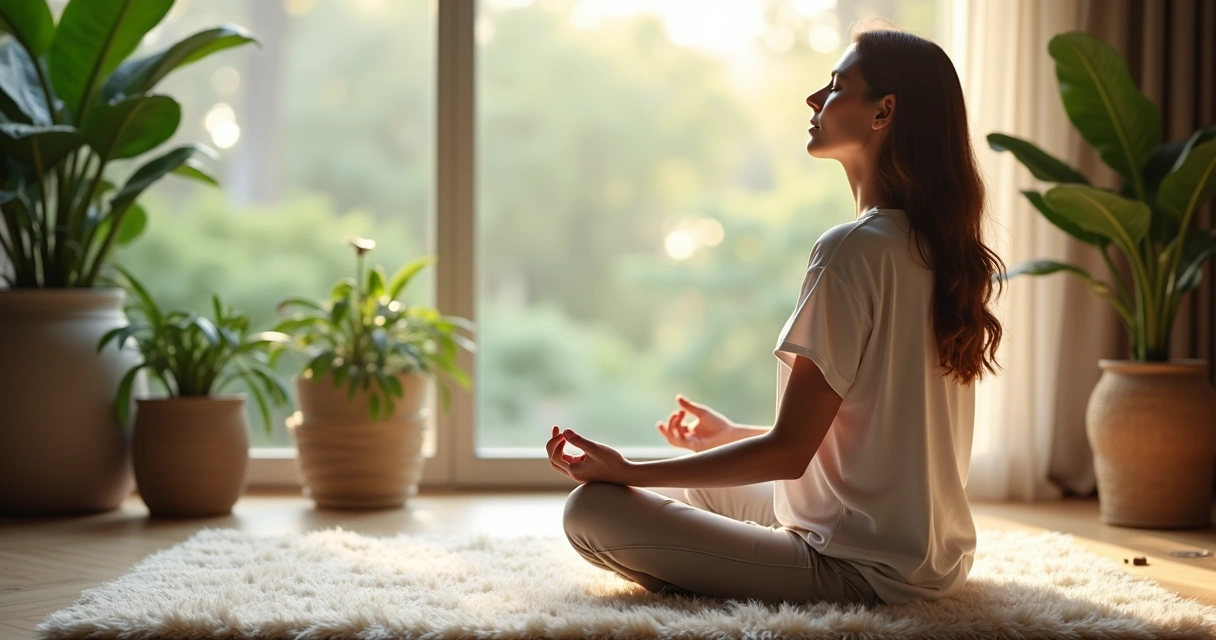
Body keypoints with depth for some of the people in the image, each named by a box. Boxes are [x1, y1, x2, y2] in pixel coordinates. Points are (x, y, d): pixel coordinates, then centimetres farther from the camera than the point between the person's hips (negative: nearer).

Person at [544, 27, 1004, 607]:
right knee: (688, 489, 30)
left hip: (866, 571, -10)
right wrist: (731, 435, 25)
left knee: (592, 510, -14)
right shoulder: (939, 248, 8)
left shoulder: (853, 250, -20)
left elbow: (789, 451, -19)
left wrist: (628, 471, -11)